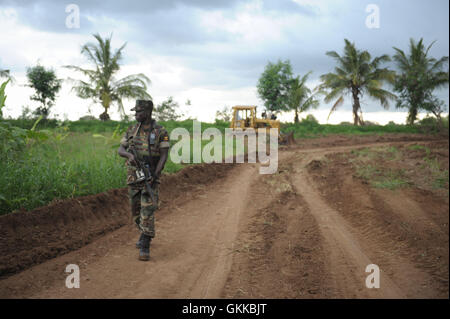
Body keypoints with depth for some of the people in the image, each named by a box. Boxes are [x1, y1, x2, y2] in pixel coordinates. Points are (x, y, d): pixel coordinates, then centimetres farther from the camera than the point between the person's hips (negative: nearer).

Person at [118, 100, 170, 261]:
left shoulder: (161, 132, -7)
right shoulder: (131, 130, 6)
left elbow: (164, 156, -12)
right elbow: (120, 150, 0)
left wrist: (154, 176, -23)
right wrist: (129, 154, -25)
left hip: (151, 176, -5)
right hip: (133, 175, 5)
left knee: (147, 211, -14)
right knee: (136, 210, 15)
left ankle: (145, 247, -13)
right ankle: (145, 233, 39)